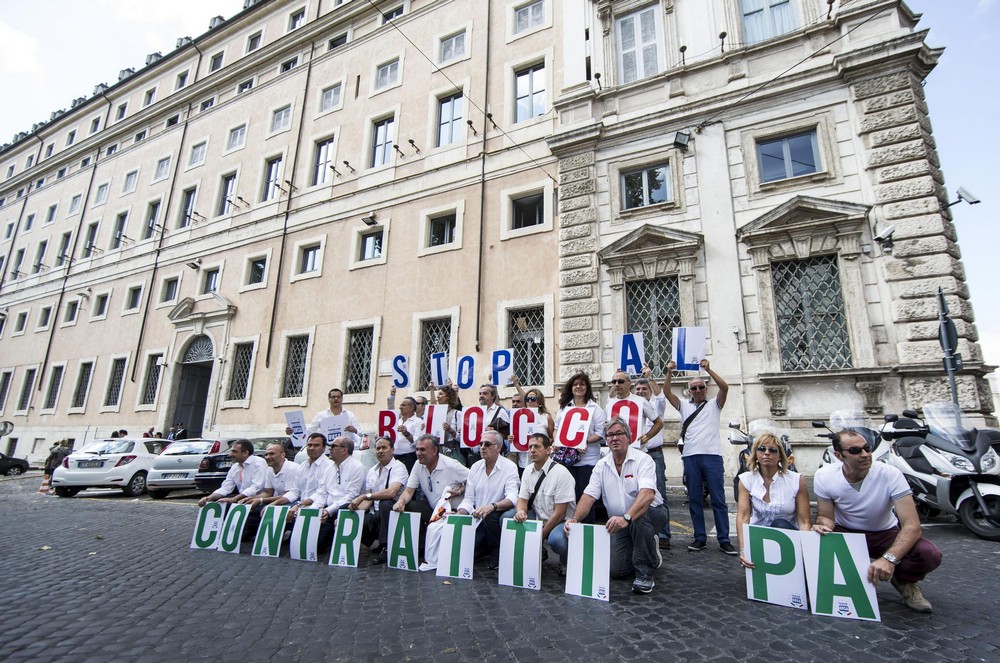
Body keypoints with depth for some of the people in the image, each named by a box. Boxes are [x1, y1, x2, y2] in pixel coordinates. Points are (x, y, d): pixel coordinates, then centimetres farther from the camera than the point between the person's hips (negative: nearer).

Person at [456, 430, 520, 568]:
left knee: (490, 515, -34)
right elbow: (469, 499, 6)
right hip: (478, 520, 4)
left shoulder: (509, 467, -9)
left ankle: (497, 556, -7)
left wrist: (492, 506, -40)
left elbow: (512, 498, -22)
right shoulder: (475, 467, 7)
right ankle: (488, 547, 16)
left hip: (498, 518, -4)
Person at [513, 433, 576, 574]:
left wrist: (540, 536, -17)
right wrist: (520, 512, -23)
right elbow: (522, 499, 2)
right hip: (538, 518, 6)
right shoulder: (528, 471, 1)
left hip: (561, 522, -6)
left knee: (556, 539, -38)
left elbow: (559, 513, -19)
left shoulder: (561, 473, -19)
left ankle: (565, 562, 1)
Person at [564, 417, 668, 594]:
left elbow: (647, 494, -34)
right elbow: (589, 496, -9)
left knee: (640, 518, -37)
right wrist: (575, 518, -27)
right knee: (616, 570, -7)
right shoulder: (601, 465, -3)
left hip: (650, 514, -4)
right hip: (619, 522, 5)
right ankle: (650, 556, 25)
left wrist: (626, 517, -49)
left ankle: (645, 575, -15)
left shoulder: (643, 460, -18)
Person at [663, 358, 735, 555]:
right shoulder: (684, 406, 17)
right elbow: (667, 392, 4)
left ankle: (724, 540, 5)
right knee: (694, 500, 6)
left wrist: (708, 370, -15)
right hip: (691, 457, 3)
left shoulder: (714, 405, 11)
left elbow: (724, 387, -5)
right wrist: (669, 373, -9)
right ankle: (700, 538, 14)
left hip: (712, 455, -2)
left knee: (718, 499, -1)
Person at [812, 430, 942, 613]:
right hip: (845, 534, 0)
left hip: (885, 534, 0)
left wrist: (889, 558, -43)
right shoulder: (824, 477, -19)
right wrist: (823, 525, -34)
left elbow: (912, 525, -28)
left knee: (930, 555, -29)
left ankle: (904, 580, 7)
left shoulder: (890, 474, -24)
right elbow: (826, 516, -7)